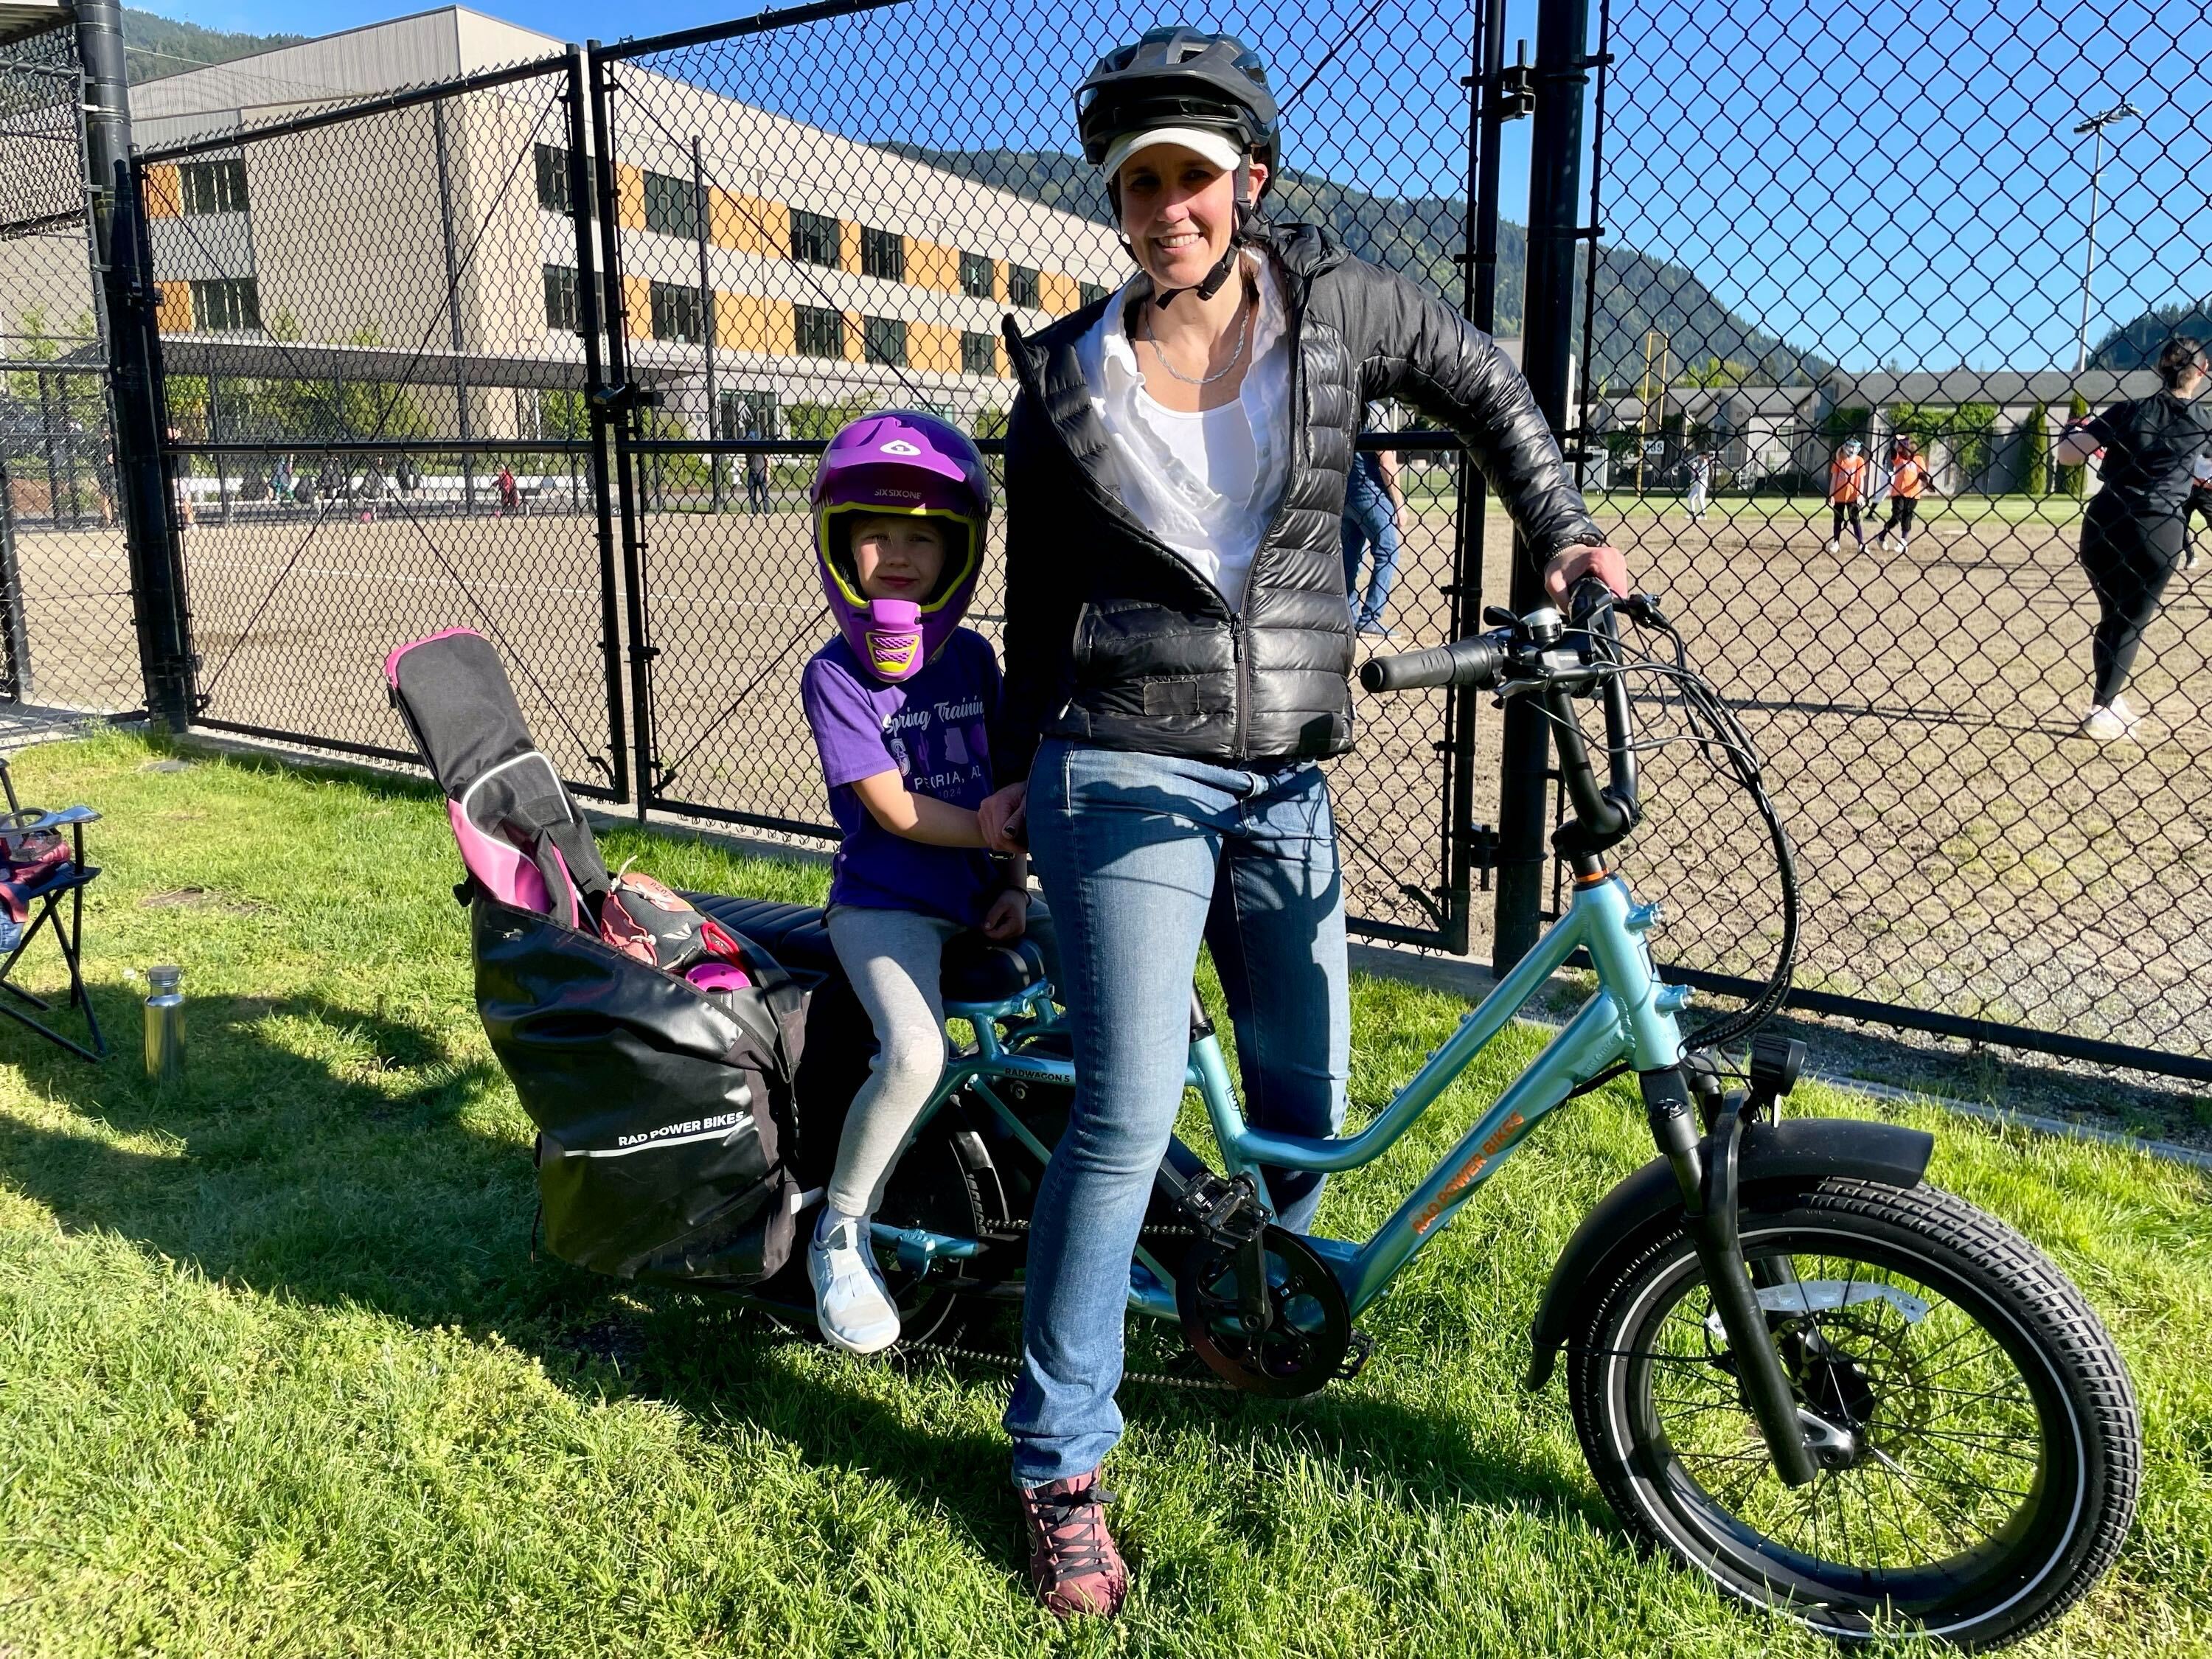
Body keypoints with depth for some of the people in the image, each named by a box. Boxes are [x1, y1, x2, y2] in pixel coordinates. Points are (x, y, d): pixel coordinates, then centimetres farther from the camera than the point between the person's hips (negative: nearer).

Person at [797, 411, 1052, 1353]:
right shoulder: (834, 673, -7)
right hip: (884, 903, -5)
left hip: (979, 897, 6)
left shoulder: (972, 657, 8)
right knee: (914, 1052, -30)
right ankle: (840, 1238, -5)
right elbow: (895, 809, -13)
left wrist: (1015, 885, -2)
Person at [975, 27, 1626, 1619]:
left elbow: (1482, 382, 19)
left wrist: (1562, 528, 10)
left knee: (1309, 1102, 11)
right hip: (1127, 775, -3)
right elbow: (1039, 603, 9)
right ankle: (1060, 1458, 6)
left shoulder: (1337, 303, 2)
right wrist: (1019, 774, 13)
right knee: (1130, 1112, -11)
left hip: (1288, 781, 3)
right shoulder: (1066, 386, -1)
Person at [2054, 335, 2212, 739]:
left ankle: (2108, 700, 27)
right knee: (2131, 624, 6)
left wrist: (2072, 431, 17)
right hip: (2160, 533, -2)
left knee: (2111, 618, 17)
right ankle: (2099, 713, 1)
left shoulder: (2130, 411, 2)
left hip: (2105, 525, 2)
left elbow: (2065, 455, -3)